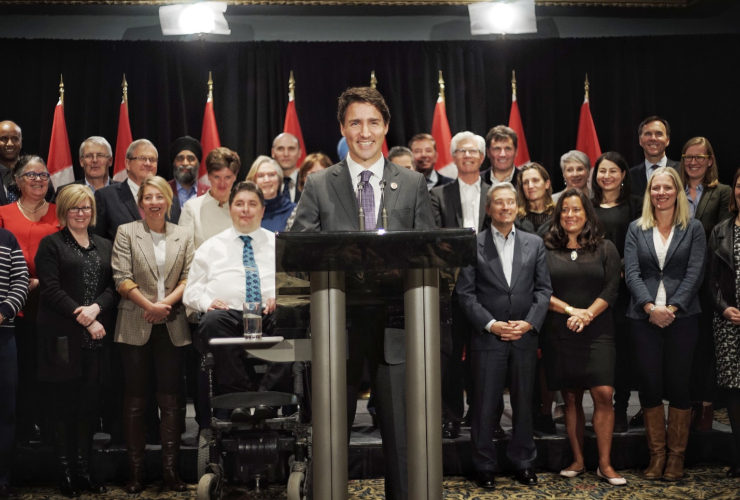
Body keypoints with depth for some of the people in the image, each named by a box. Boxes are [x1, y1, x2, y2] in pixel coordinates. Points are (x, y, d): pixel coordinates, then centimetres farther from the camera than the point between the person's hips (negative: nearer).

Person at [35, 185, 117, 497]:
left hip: (96, 337, 4)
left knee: (90, 403, 5)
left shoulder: (104, 246, 16)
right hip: (64, 337, -4)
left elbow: (113, 287, 8)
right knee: (64, 402, 1)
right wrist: (82, 318, -13)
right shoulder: (51, 245, 3)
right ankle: (65, 471, 8)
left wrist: (96, 308, -11)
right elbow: (50, 290, -7)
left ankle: (84, 468, 14)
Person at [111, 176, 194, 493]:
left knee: (169, 398, 4)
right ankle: (136, 470, 10)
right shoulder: (126, 233, 4)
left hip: (172, 326, 2)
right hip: (135, 326, -1)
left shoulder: (184, 236, 10)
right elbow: (122, 278, -4)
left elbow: (189, 278, 2)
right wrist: (150, 305, -13)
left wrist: (166, 303, -12)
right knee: (135, 398, 3)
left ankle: (170, 468, 10)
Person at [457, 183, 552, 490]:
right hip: (487, 336, -2)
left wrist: (530, 323, -8)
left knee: (523, 404, 11)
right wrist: (491, 324, -13)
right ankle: (485, 467, 16)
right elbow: (465, 292, -4)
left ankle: (523, 463, 25)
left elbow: (543, 289, 6)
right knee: (485, 405, 3)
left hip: (525, 336, 3)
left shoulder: (534, 243, 9)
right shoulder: (474, 245, 0)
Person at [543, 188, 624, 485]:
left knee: (603, 395, -10)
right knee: (571, 398, 7)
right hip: (559, 335, 1)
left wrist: (586, 315, -14)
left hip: (597, 332, -1)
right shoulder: (546, 249, 6)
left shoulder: (605, 249, 7)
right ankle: (578, 461, 16)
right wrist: (570, 310, -12)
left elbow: (611, 290, -1)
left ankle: (605, 464, -2)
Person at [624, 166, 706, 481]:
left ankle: (676, 456, 14)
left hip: (681, 317, -1)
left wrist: (672, 308, -14)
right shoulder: (636, 229, 9)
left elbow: (694, 273, -3)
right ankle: (656, 455, 14)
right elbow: (631, 273, 0)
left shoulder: (693, 228, 6)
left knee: (678, 387, 3)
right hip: (645, 317, 1)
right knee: (649, 387, 4)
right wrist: (650, 307, -14)